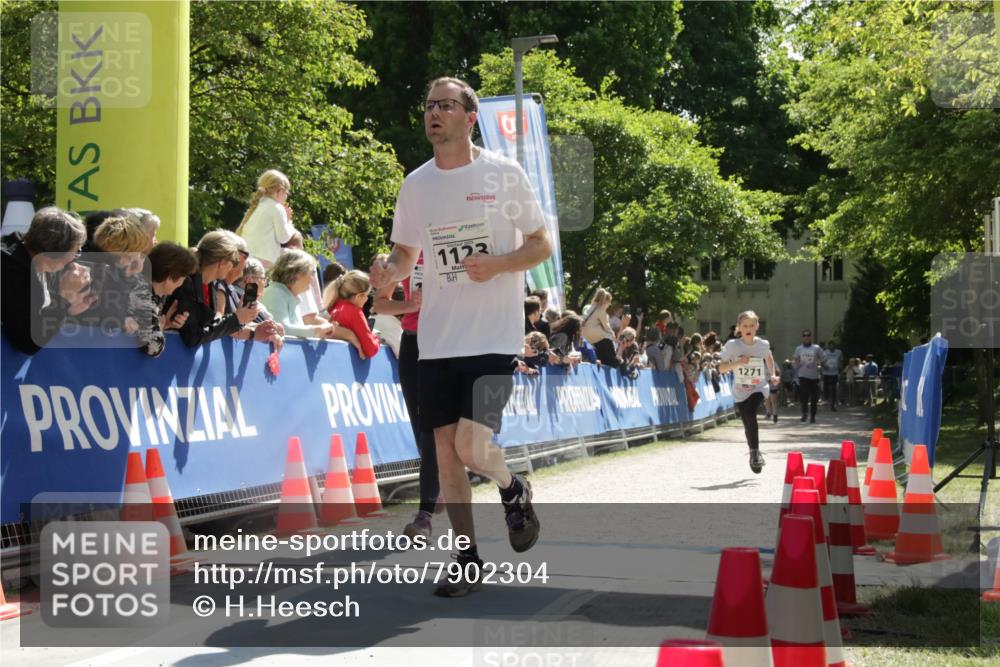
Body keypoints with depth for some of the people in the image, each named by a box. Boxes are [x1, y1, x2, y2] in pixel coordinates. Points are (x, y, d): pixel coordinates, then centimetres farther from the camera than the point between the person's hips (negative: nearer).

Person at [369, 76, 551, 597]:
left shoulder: (504, 174, -4)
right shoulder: (415, 184, 8)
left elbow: (542, 245, 0)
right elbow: (406, 251, 17)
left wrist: (498, 264, -18)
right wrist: (389, 272, -6)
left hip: (493, 337, -4)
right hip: (436, 339, 5)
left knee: (471, 444, -16)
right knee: (445, 449, 5)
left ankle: (514, 491, 18)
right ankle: (468, 560, 18)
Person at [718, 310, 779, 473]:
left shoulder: (763, 345, -4)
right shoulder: (732, 345, -9)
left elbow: (769, 358, 20)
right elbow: (721, 368, -9)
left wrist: (773, 375, 10)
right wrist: (737, 363, -24)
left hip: (759, 388, -1)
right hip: (740, 391, 1)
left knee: (750, 413, -27)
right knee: (748, 425, 5)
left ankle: (755, 452, -16)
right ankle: (755, 454, 29)